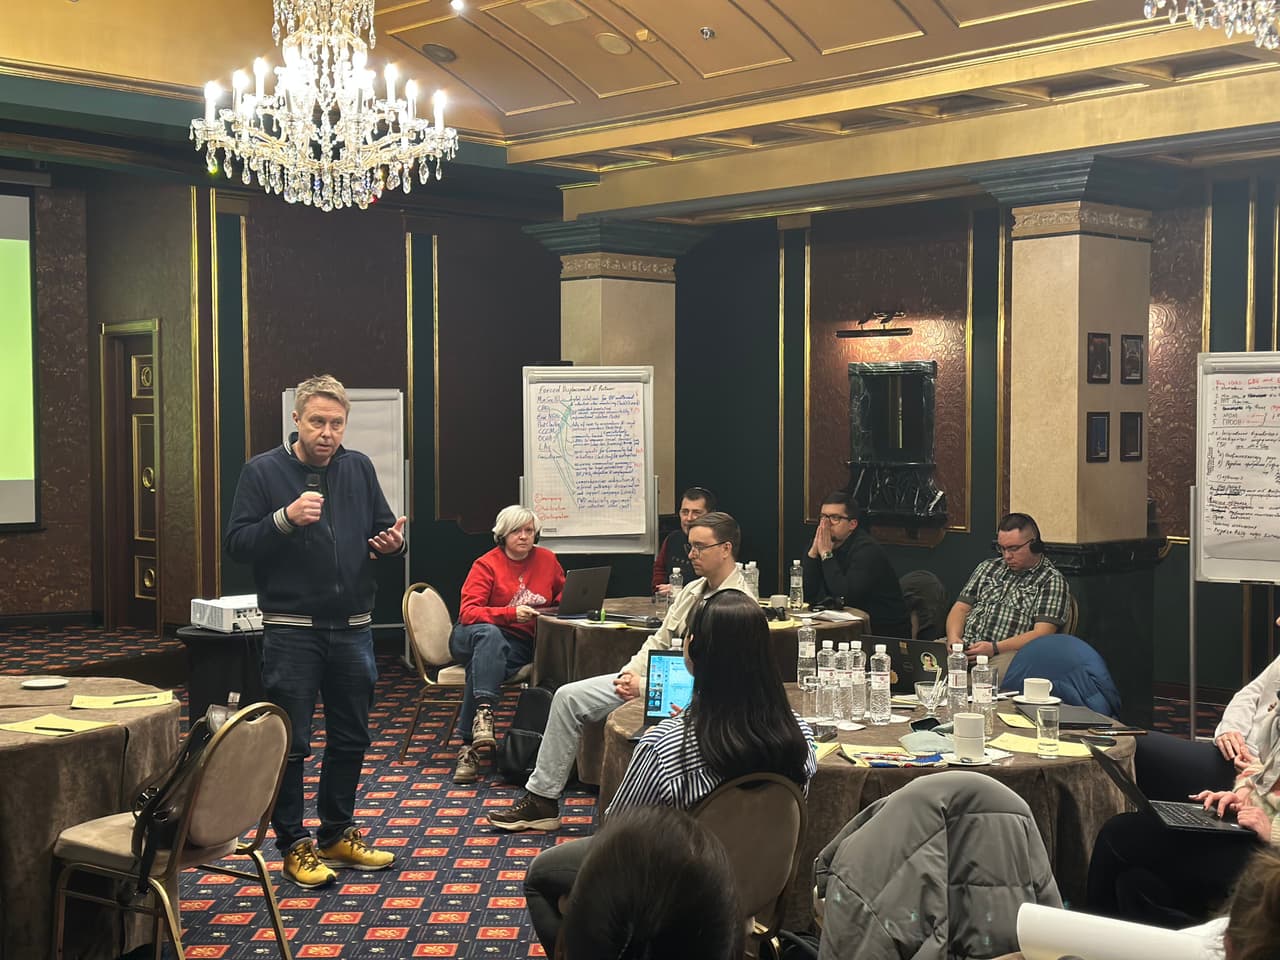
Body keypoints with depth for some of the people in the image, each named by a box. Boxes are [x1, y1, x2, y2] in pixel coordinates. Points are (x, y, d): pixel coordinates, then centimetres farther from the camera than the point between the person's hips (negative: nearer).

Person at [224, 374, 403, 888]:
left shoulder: (358, 468, 7)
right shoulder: (263, 471, -5)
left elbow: (383, 529, 16)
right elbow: (238, 545, -10)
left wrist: (392, 542, -8)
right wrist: (286, 518, -25)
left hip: (352, 628, 5)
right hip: (291, 630, -4)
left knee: (351, 738, 13)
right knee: (290, 743, 0)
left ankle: (337, 834, 28)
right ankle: (294, 845, 13)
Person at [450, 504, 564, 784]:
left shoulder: (547, 560, 7)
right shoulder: (487, 565, -6)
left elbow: (563, 593, 26)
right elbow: (468, 612, -16)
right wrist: (511, 613, -28)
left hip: (519, 646, 2)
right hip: (473, 637, -2)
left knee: (482, 667, -31)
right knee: (489, 633, -39)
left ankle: (469, 747, -30)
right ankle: (484, 710, -52)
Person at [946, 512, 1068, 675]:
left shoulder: (1051, 580, 4)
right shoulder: (988, 567, 22)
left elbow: (1042, 634, -6)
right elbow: (961, 607, 19)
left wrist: (994, 648, -17)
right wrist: (953, 637, -4)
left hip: (1008, 653, -4)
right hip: (965, 647, 4)